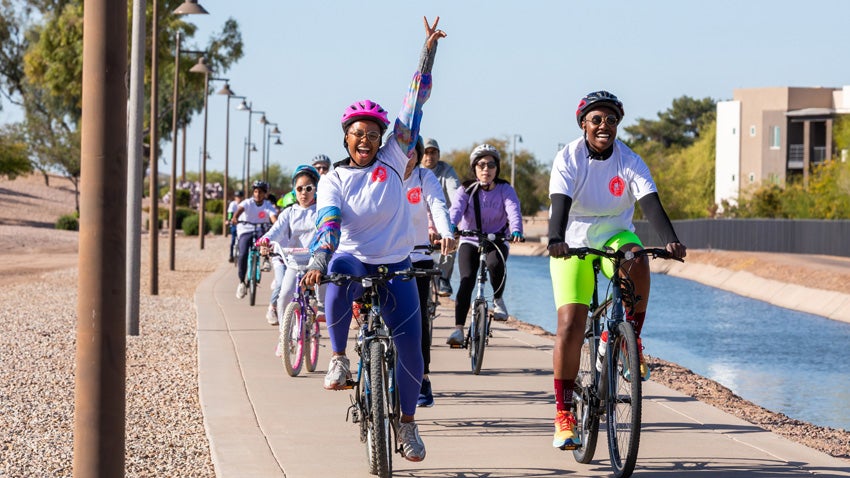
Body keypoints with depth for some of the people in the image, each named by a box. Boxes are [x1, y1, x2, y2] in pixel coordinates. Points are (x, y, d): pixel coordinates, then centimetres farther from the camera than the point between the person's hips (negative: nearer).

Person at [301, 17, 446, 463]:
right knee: (339, 273, -39)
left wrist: (429, 49, -2)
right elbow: (328, 223, -13)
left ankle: (407, 422, 14)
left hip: (394, 267, 2)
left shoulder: (392, 161, 4)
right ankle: (338, 358, -21)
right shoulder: (333, 180, 2)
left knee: (410, 344, -9)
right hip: (354, 260, -1)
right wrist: (317, 261, -32)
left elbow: (413, 107, 1)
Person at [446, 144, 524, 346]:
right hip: (470, 241, 0)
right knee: (466, 281, -20)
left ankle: (498, 299, -5)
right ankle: (458, 329, -21)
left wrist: (516, 231, -45)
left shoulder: (505, 190, -5)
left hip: (497, 240, 0)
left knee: (495, 264, -34)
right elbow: (455, 210, -23)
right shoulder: (466, 191, -5)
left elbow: (513, 210, -23)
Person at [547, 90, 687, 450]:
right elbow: (560, 203, -27)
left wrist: (671, 240, -42)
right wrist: (556, 239, -47)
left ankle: (632, 340, -15)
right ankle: (563, 414, -5)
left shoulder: (629, 161, -10)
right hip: (573, 244, -1)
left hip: (615, 236, 1)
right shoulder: (569, 158, -13)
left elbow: (651, 203, -24)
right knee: (570, 326, -14)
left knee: (637, 260, -36)